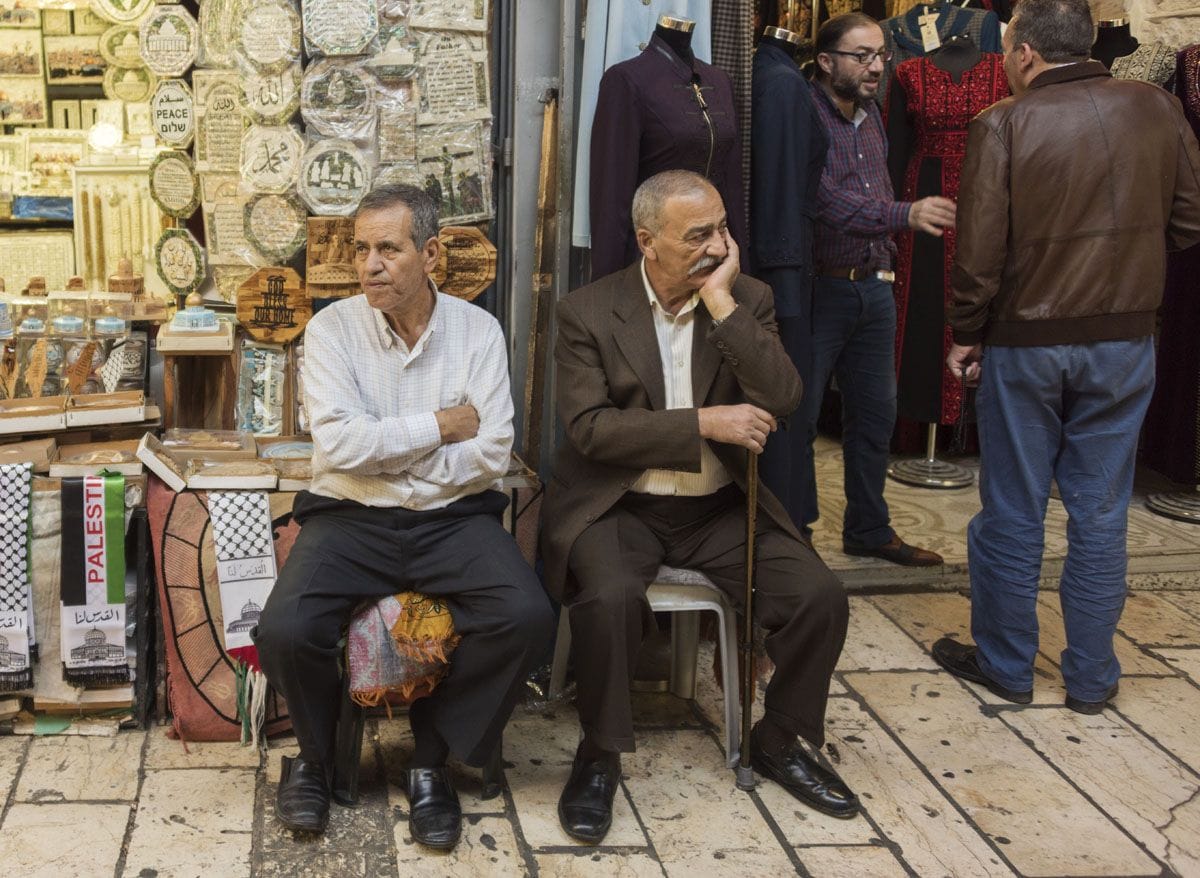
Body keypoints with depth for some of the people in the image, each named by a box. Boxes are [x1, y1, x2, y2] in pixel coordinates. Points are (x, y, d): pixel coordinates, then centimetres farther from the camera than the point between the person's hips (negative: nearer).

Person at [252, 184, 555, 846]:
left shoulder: (477, 330, 2)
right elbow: (339, 443, -15)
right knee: (284, 631, -27)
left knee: (527, 618, -26)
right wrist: (440, 426, -10)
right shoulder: (332, 329, -1)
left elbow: (492, 455, -7)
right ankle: (315, 753, 9)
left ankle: (431, 755, 0)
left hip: (452, 517, 1)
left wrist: (383, 454, -9)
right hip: (350, 518, -1)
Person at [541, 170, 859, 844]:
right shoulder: (588, 311, -5)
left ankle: (779, 740, 10)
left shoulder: (749, 300, 2)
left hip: (719, 508, 3)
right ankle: (601, 754, -9)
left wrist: (722, 301, -17)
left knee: (821, 597, -16)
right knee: (611, 597, -34)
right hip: (619, 507, -3)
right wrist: (704, 423, -19)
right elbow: (590, 428, -15)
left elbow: (783, 400, -12)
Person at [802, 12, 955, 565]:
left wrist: (885, 256, 13)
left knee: (875, 415, 14)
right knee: (798, 417, 1)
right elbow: (828, 198, -26)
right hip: (818, 288, -8)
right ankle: (794, 535, 14)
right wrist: (906, 215, -35)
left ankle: (869, 530, 27)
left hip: (872, 287, 8)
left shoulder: (871, 116, 12)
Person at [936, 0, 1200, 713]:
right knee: (1101, 513, 10)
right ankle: (1091, 678, 18)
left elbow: (979, 248, -11)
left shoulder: (1004, 125, -11)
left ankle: (1006, 663, 22)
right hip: (1125, 339, 3)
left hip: (1026, 342, -3)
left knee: (1012, 512, 10)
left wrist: (967, 334, 1)